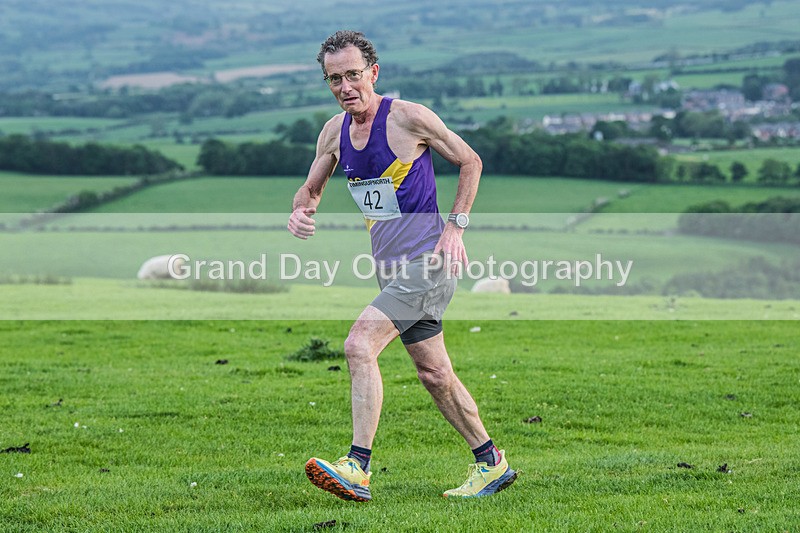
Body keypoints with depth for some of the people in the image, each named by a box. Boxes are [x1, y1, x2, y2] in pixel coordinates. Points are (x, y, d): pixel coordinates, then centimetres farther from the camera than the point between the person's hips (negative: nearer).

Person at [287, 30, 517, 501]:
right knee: (434, 374, 12)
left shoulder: (407, 117, -12)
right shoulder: (334, 132, 7)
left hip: (428, 260, -8)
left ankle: (358, 469, -23)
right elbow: (312, 188, 20)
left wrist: (455, 227, -9)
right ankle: (491, 464, 26)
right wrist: (301, 210, -4)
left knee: (360, 344, -21)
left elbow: (470, 161, -3)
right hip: (392, 267, 8)